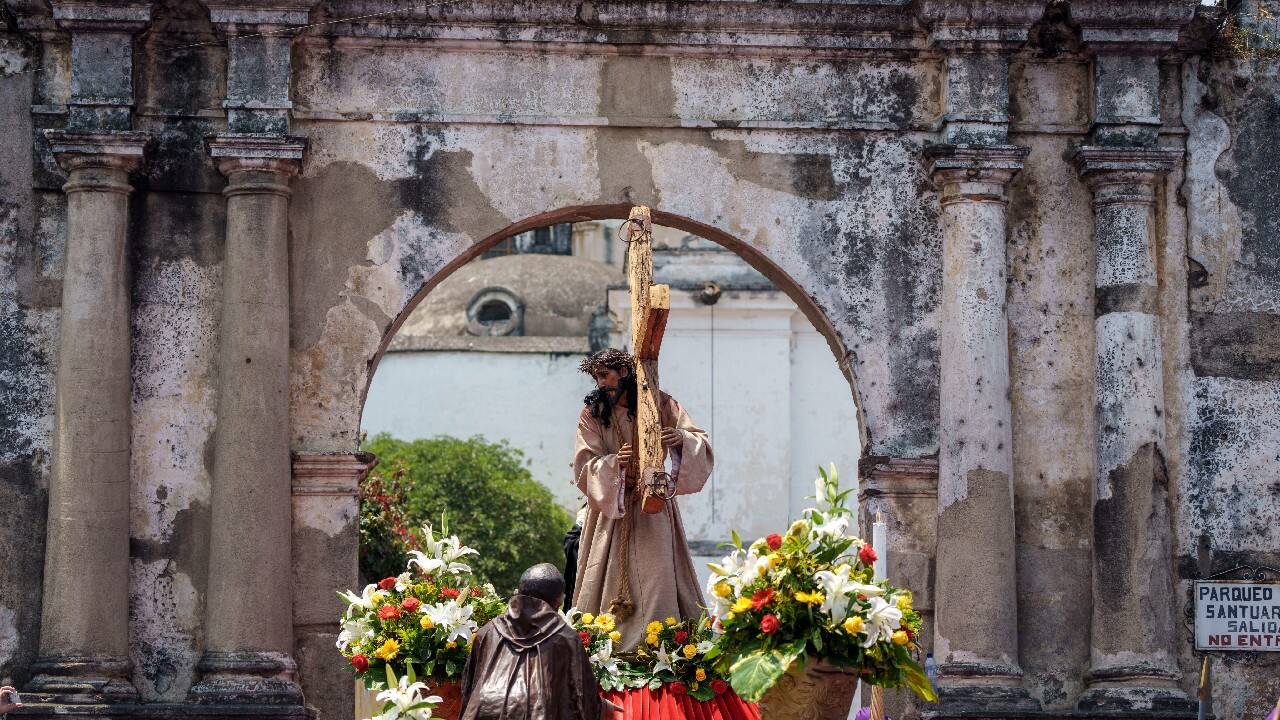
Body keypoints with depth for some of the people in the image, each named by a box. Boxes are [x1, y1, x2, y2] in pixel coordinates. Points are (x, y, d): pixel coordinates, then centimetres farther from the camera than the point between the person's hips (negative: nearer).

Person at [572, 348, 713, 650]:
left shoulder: (660, 404, 1)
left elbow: (701, 443, -3)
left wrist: (681, 438, -25)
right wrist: (614, 463, -27)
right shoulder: (592, 415, 2)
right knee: (608, 583, -5)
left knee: (656, 579, -9)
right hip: (610, 509, 0)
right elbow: (585, 467, -6)